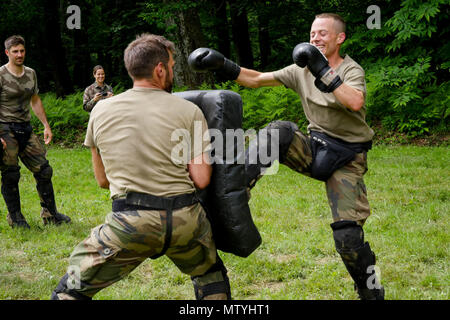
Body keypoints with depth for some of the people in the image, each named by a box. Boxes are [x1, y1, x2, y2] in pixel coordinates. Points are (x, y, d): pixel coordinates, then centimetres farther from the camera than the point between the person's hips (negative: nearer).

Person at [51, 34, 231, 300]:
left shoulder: (101, 111, 7)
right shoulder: (189, 112, 2)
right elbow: (201, 180, -2)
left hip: (130, 223, -1)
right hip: (185, 219, 1)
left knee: (71, 291, 12)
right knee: (211, 277, 29)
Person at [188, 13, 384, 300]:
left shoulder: (351, 70, -8)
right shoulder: (301, 71, 5)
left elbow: (355, 103, -30)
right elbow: (257, 79, 1)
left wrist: (323, 72, -33)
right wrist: (224, 66, -13)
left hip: (347, 159, -4)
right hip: (315, 149, 4)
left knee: (348, 237, -15)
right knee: (278, 132, -29)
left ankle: (372, 291, 8)